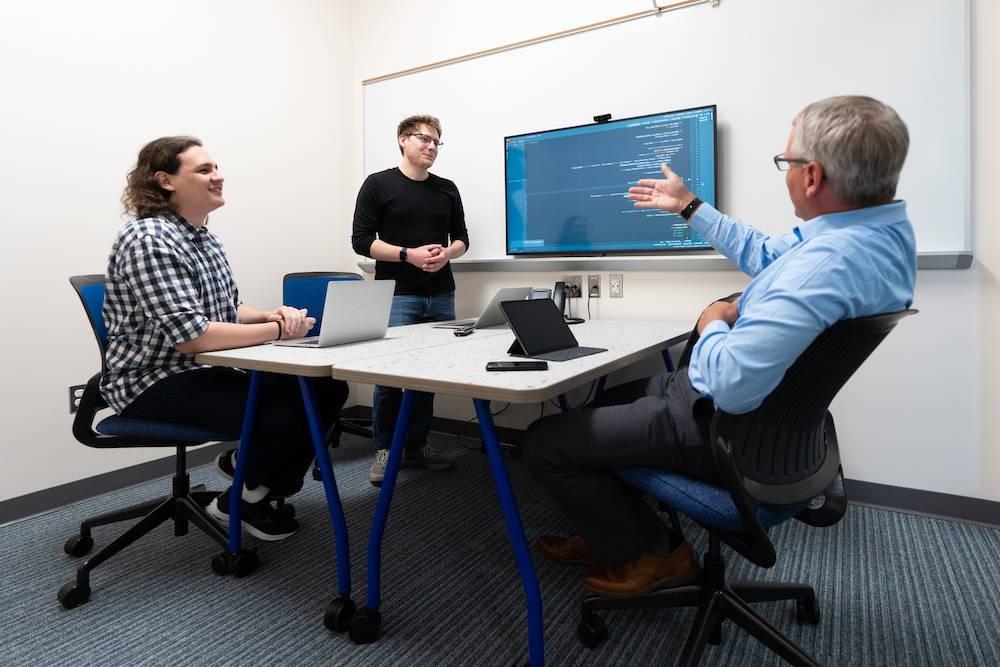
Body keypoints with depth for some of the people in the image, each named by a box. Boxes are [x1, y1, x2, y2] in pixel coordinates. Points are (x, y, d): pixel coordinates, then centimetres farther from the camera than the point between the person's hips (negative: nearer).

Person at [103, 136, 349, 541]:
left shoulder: (203, 237, 11)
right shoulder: (149, 240, -18)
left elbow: (228, 308, 16)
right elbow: (191, 336, -27)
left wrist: (271, 313, -5)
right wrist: (277, 330, -23)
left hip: (211, 370, 9)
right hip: (156, 383, -8)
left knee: (328, 388, -6)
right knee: (287, 412, -26)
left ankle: (248, 467, 15)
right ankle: (245, 501, 6)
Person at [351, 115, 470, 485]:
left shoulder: (448, 189, 13)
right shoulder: (378, 184, 1)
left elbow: (461, 239, 15)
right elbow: (361, 240, -4)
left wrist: (446, 253, -8)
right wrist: (408, 254, -16)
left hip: (441, 296, 4)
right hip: (396, 296, -4)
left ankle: (417, 446, 19)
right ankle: (384, 450, 12)